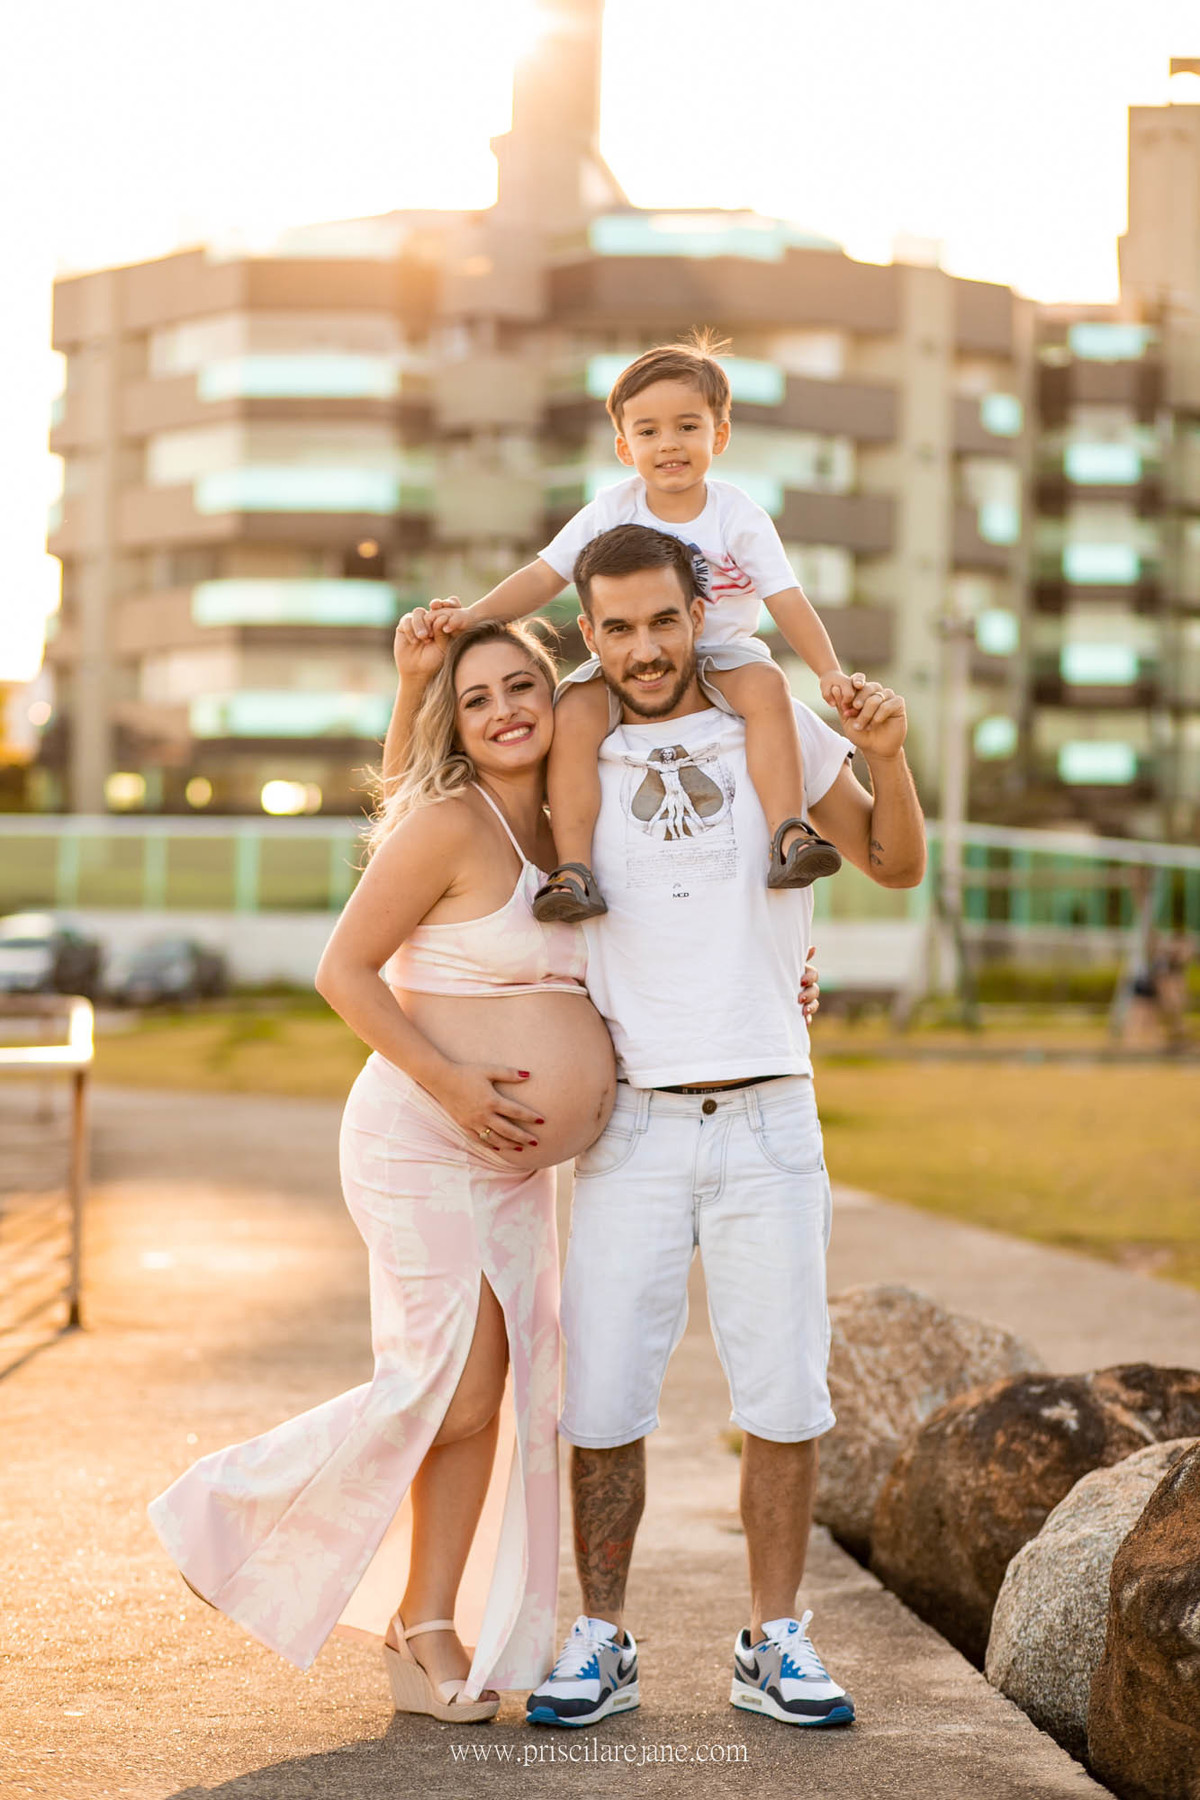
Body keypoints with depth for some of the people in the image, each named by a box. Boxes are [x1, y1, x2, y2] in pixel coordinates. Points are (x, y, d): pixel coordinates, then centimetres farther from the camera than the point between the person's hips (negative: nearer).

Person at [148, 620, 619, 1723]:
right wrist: (451, 1082, -22)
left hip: (514, 1161, 8)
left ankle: (427, 1631, 15)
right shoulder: (448, 823, -13)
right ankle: (232, 1512, 8)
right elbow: (343, 970, -14)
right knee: (444, 1388, -11)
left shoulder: (562, 833, 12)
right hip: (422, 1141, -8)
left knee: (492, 1395, 5)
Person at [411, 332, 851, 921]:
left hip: (722, 652, -1)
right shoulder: (611, 511, -4)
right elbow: (544, 576, -2)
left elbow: (787, 601, -11)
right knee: (573, 714, -27)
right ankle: (574, 870, -26)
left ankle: (788, 838, -34)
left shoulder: (739, 517, -8)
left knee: (766, 687, -34)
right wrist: (474, 614, -17)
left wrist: (829, 671, -25)